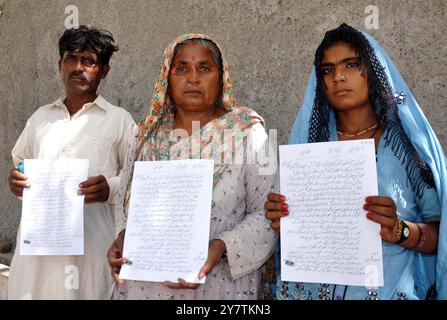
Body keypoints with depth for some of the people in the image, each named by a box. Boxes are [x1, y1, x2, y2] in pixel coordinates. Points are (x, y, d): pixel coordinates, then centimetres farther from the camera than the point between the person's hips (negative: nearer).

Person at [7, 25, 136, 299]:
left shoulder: (119, 119, 2)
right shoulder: (41, 117, 16)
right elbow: (20, 163, 24)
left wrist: (111, 188, -19)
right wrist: (16, 180, 2)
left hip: (91, 243, -3)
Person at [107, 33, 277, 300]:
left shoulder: (247, 131, -9)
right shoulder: (154, 134, 2)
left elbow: (266, 213, -11)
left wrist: (221, 246, -25)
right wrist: (125, 237, -7)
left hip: (219, 283, -3)